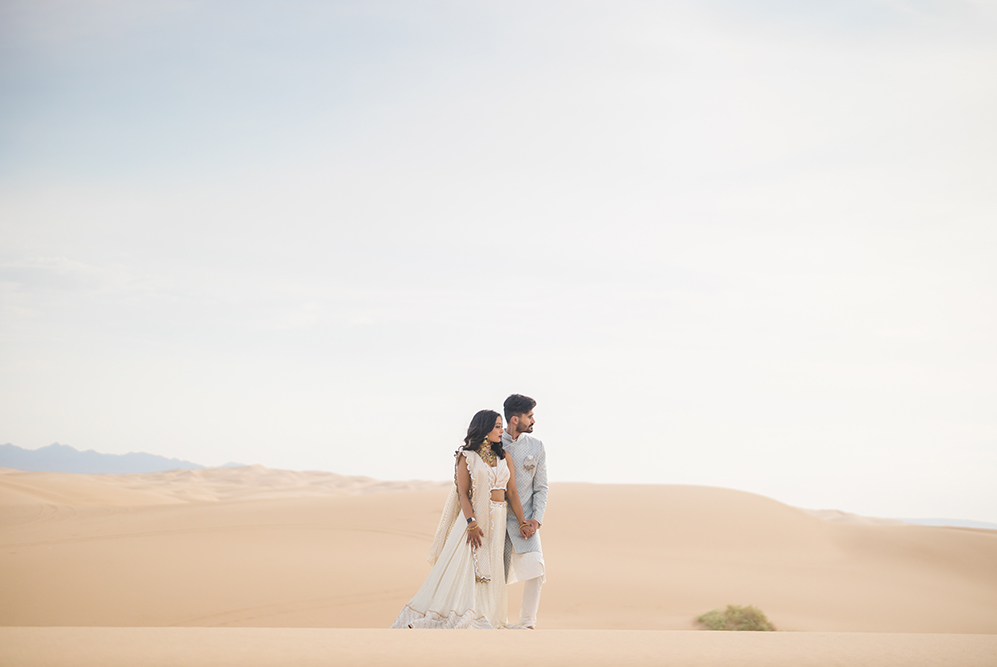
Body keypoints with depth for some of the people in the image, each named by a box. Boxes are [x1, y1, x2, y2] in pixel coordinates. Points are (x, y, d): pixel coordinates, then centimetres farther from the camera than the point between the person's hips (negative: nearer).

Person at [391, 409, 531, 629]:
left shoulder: (503, 457, 9)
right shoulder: (467, 457, -3)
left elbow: (512, 492, 8)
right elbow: (462, 493, -8)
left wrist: (522, 522, 3)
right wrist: (472, 523, -18)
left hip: (497, 520, 5)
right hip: (473, 516, -5)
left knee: (490, 574, 4)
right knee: (462, 568, -9)